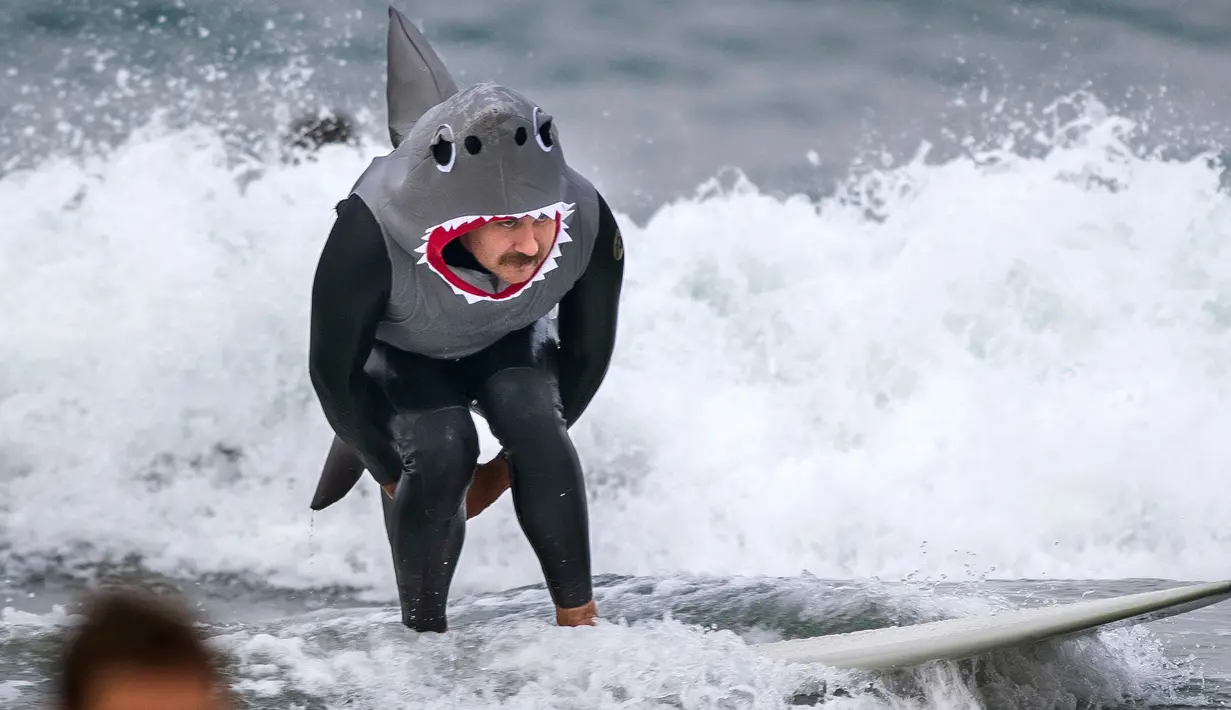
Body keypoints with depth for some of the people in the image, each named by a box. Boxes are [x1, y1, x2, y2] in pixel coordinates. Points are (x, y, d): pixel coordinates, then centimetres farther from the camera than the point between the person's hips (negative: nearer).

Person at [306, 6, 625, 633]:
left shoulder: (589, 229, -35)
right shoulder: (369, 237, -43)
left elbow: (587, 354, -14)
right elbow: (333, 371, -24)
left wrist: (508, 467, -7)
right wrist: (392, 472, -15)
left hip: (509, 340, 2)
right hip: (396, 350, -2)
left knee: (535, 426, -25)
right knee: (441, 452, -27)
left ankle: (581, 625, -14)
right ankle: (425, 635, -8)